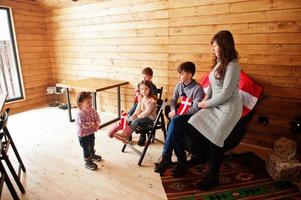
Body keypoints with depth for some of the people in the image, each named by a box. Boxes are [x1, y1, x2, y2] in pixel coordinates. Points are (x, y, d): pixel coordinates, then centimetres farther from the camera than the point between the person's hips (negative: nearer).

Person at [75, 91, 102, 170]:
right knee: (86, 149, 8)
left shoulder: (92, 110, -6)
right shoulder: (80, 114, -29)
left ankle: (92, 155, 52)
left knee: (92, 146, 28)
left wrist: (97, 123, -17)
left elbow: (97, 117, 3)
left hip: (91, 133, 8)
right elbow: (81, 125, -32)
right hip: (83, 135, -7)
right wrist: (92, 124, -28)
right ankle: (88, 162, 26)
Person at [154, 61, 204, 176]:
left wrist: (179, 114, -20)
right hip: (180, 116, 5)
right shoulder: (179, 85, 9)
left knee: (174, 122, -36)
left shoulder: (198, 88, -11)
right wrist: (173, 110, -5)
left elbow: (196, 109, -17)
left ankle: (165, 158, -30)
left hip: (191, 116, -5)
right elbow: (173, 100, 16)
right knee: (174, 128, -31)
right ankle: (181, 161, -22)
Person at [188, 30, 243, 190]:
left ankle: (213, 177, 16)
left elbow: (226, 94, -20)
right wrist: (206, 98, 0)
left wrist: (207, 104, -11)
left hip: (228, 109, -8)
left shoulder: (232, 66, -17)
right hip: (215, 105, 8)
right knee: (193, 126, -3)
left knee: (214, 140, -4)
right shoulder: (218, 63, 9)